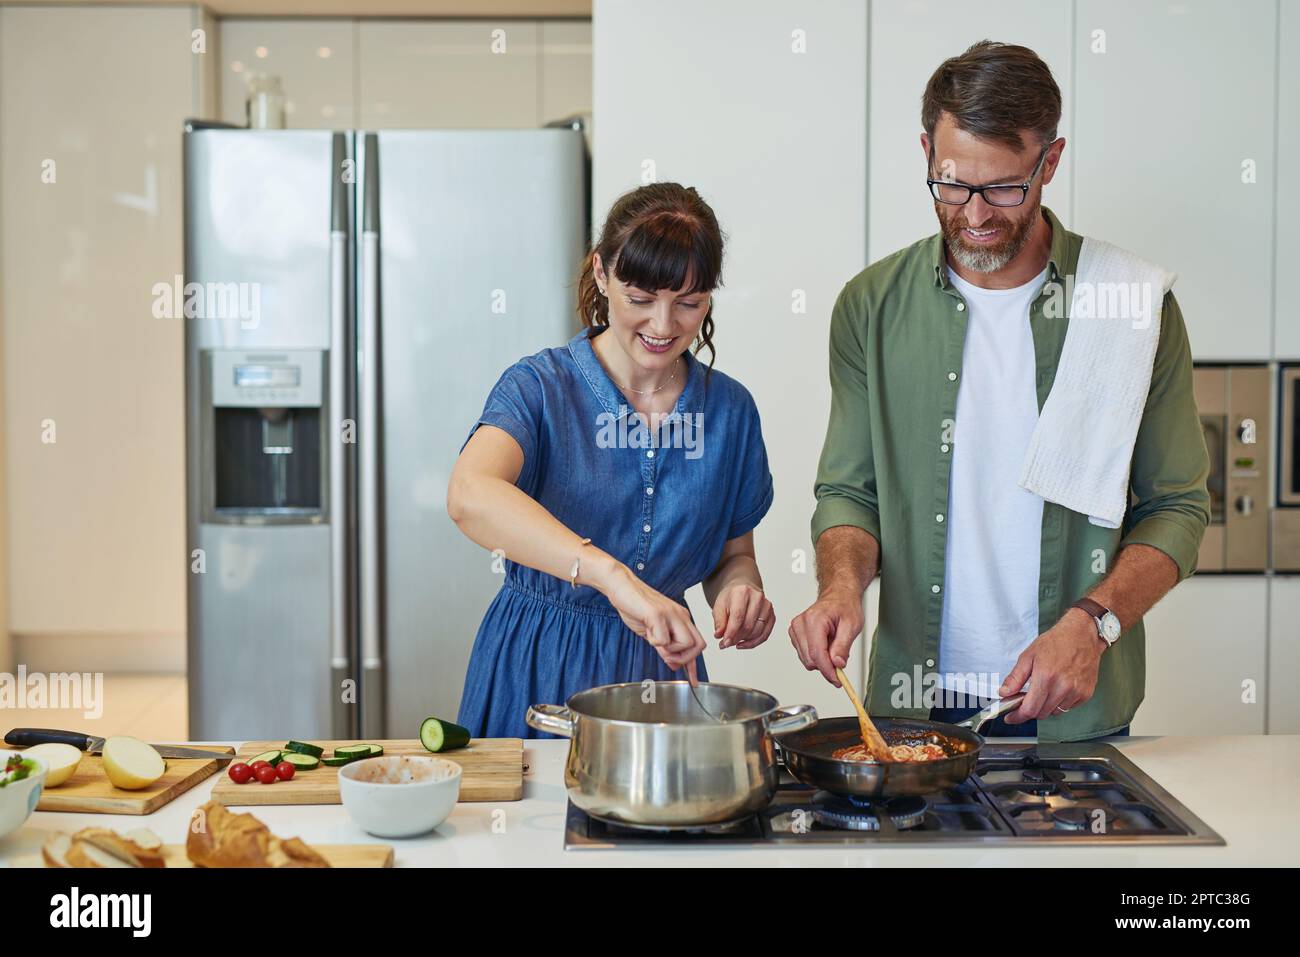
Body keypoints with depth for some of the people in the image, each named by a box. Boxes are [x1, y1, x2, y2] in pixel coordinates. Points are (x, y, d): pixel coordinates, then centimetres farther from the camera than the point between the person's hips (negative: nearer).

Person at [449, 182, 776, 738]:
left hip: (660, 664, 3)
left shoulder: (730, 410, 1)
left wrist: (739, 590, -11)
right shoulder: (541, 386, -11)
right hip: (537, 671, -3)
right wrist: (611, 574, -45)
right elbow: (469, 495, -33)